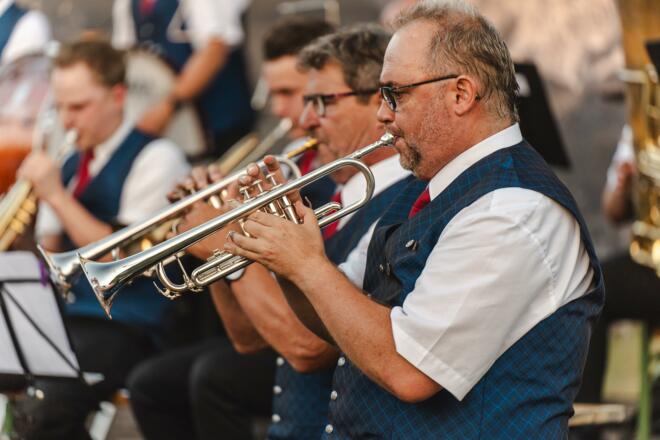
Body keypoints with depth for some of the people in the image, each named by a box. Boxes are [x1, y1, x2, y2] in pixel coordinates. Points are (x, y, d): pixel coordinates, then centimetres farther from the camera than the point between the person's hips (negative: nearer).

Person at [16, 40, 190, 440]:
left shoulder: (156, 158, -4)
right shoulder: (70, 163, 18)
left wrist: (57, 196, -12)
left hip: (123, 326, -7)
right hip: (57, 315, 7)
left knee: (52, 402, -32)